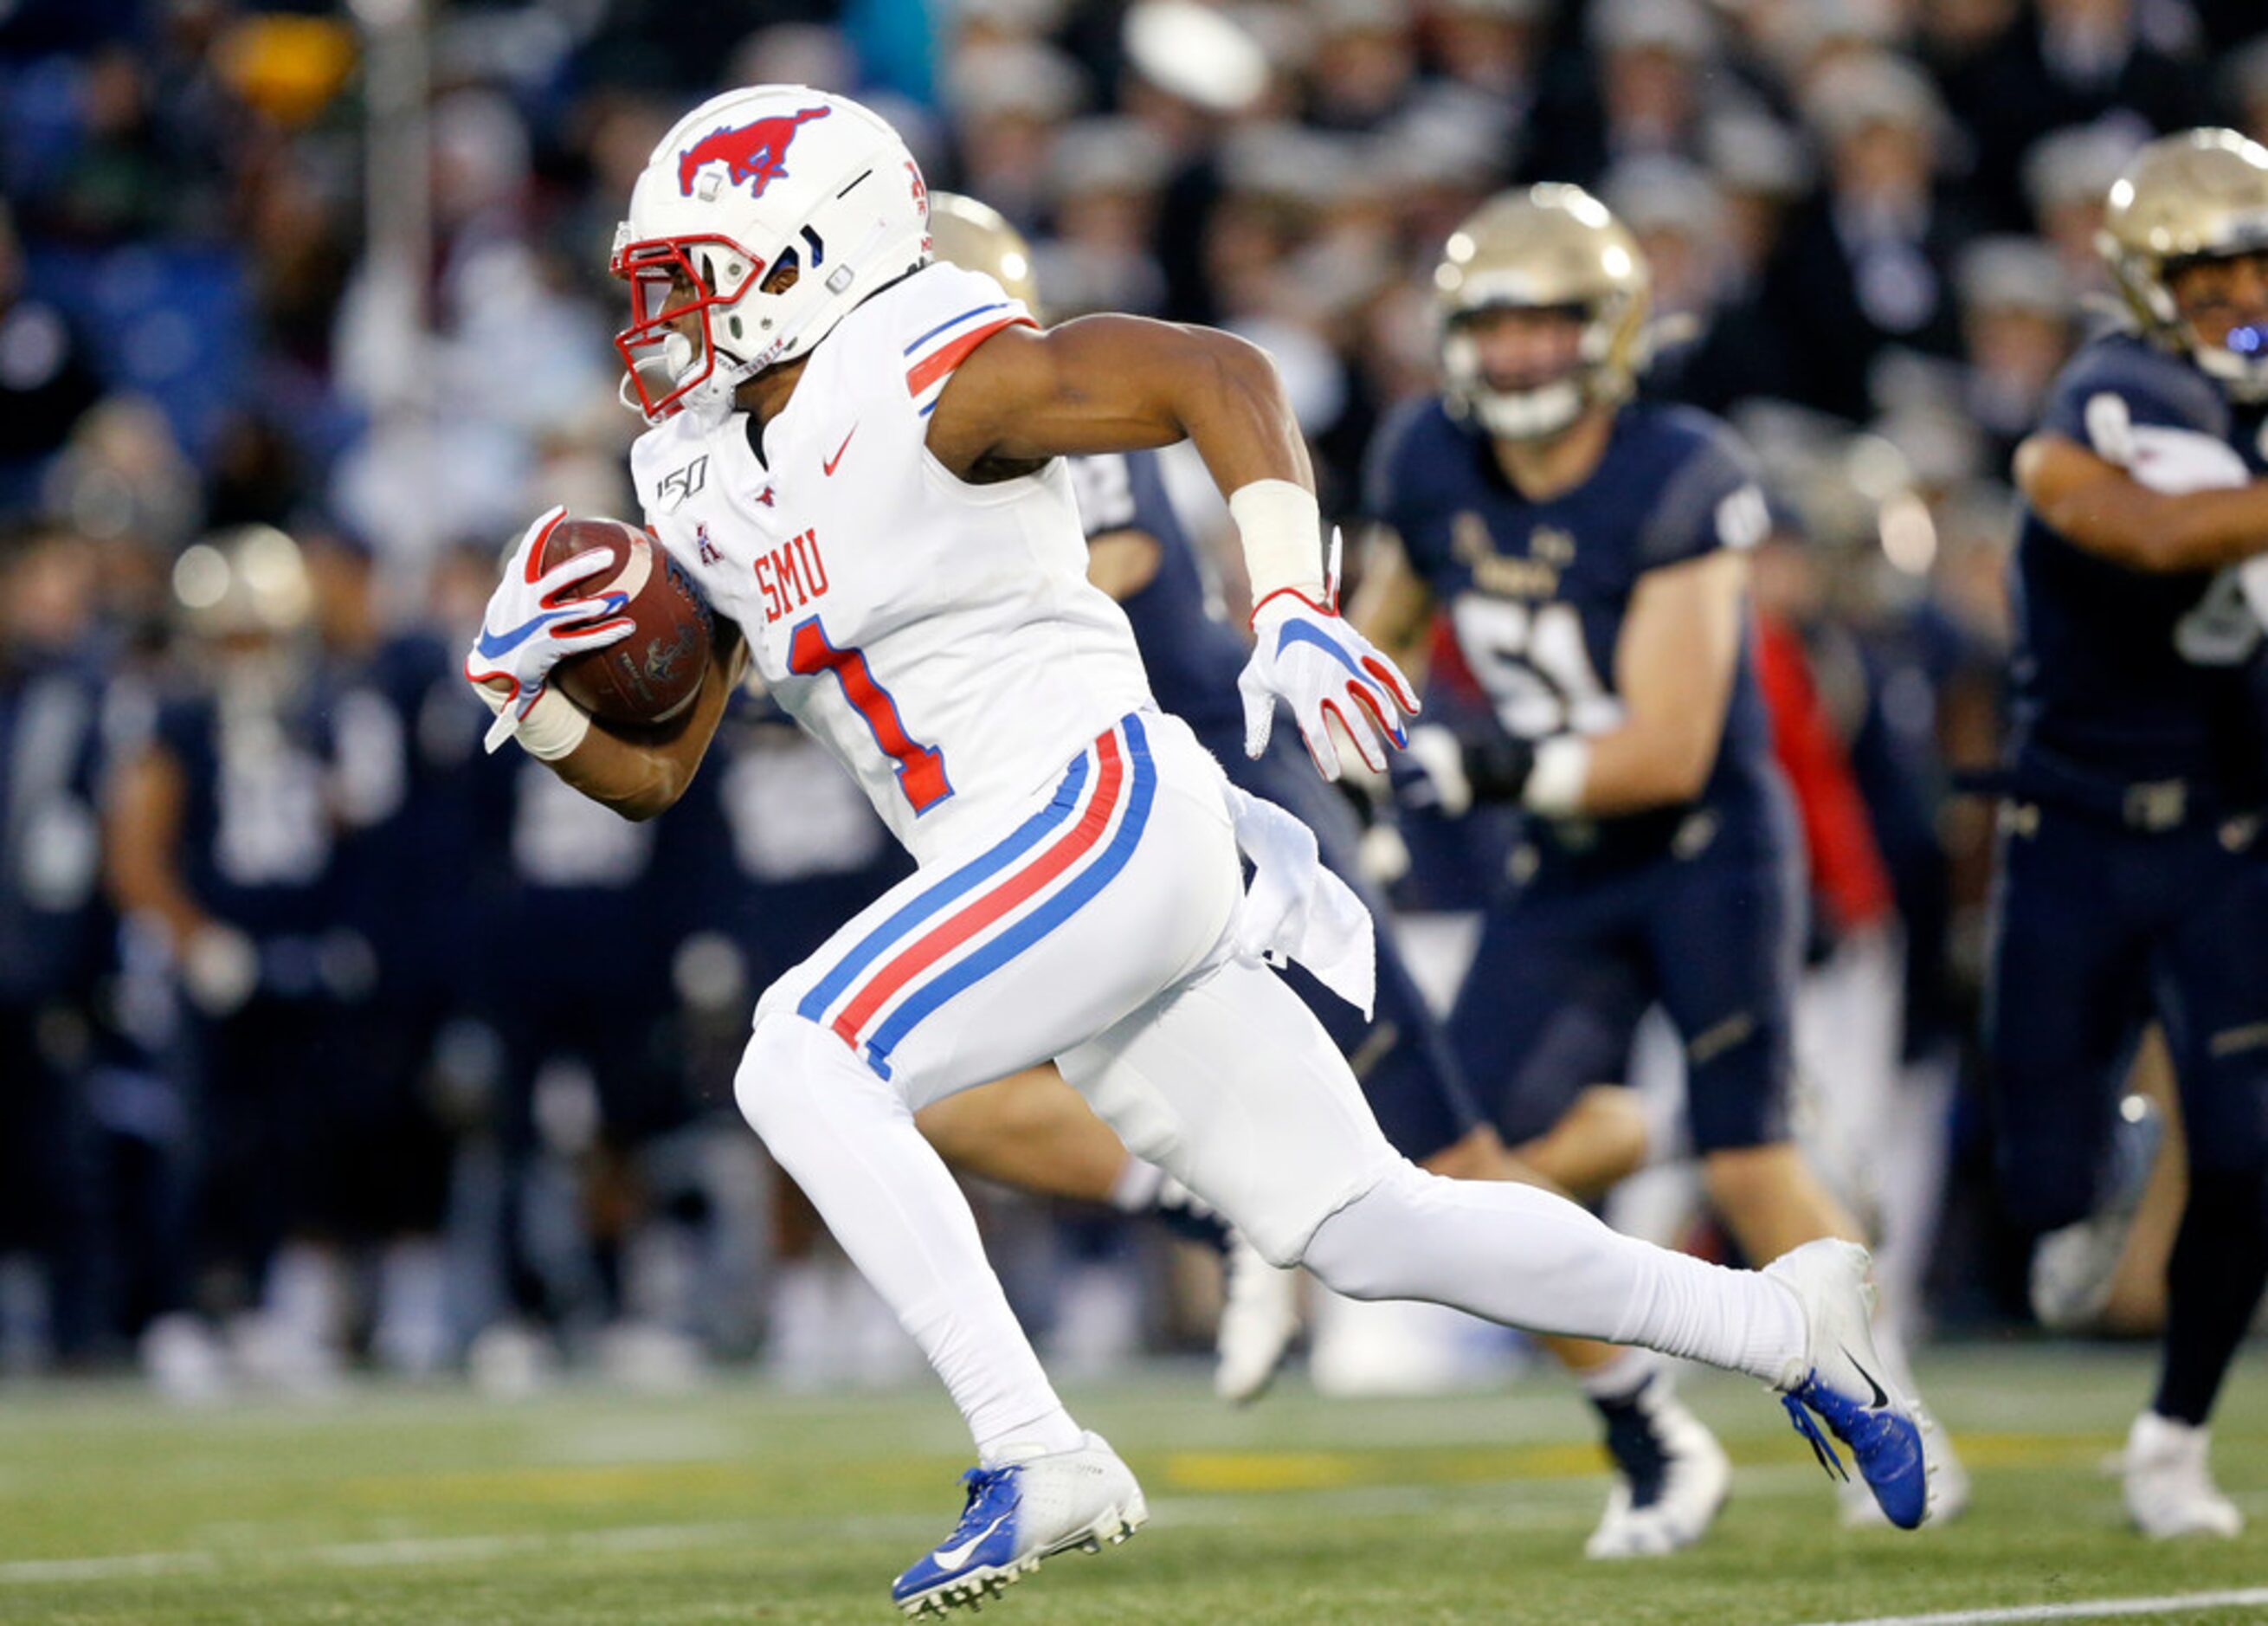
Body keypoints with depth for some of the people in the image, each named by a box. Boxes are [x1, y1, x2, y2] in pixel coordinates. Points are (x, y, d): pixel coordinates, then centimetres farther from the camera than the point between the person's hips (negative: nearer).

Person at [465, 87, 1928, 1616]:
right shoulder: (706, 486, 16)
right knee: (1362, 1227, 8)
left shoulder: (918, 375, -9)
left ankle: (1037, 1459, -20)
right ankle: (1780, 1325, 18)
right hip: (1022, 876, 8)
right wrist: (524, 684, 1)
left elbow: (1219, 373, -16)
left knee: (803, 1063, -19)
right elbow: (655, 771, 21)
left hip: (1104, 810, -8)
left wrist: (1295, 609, -26)